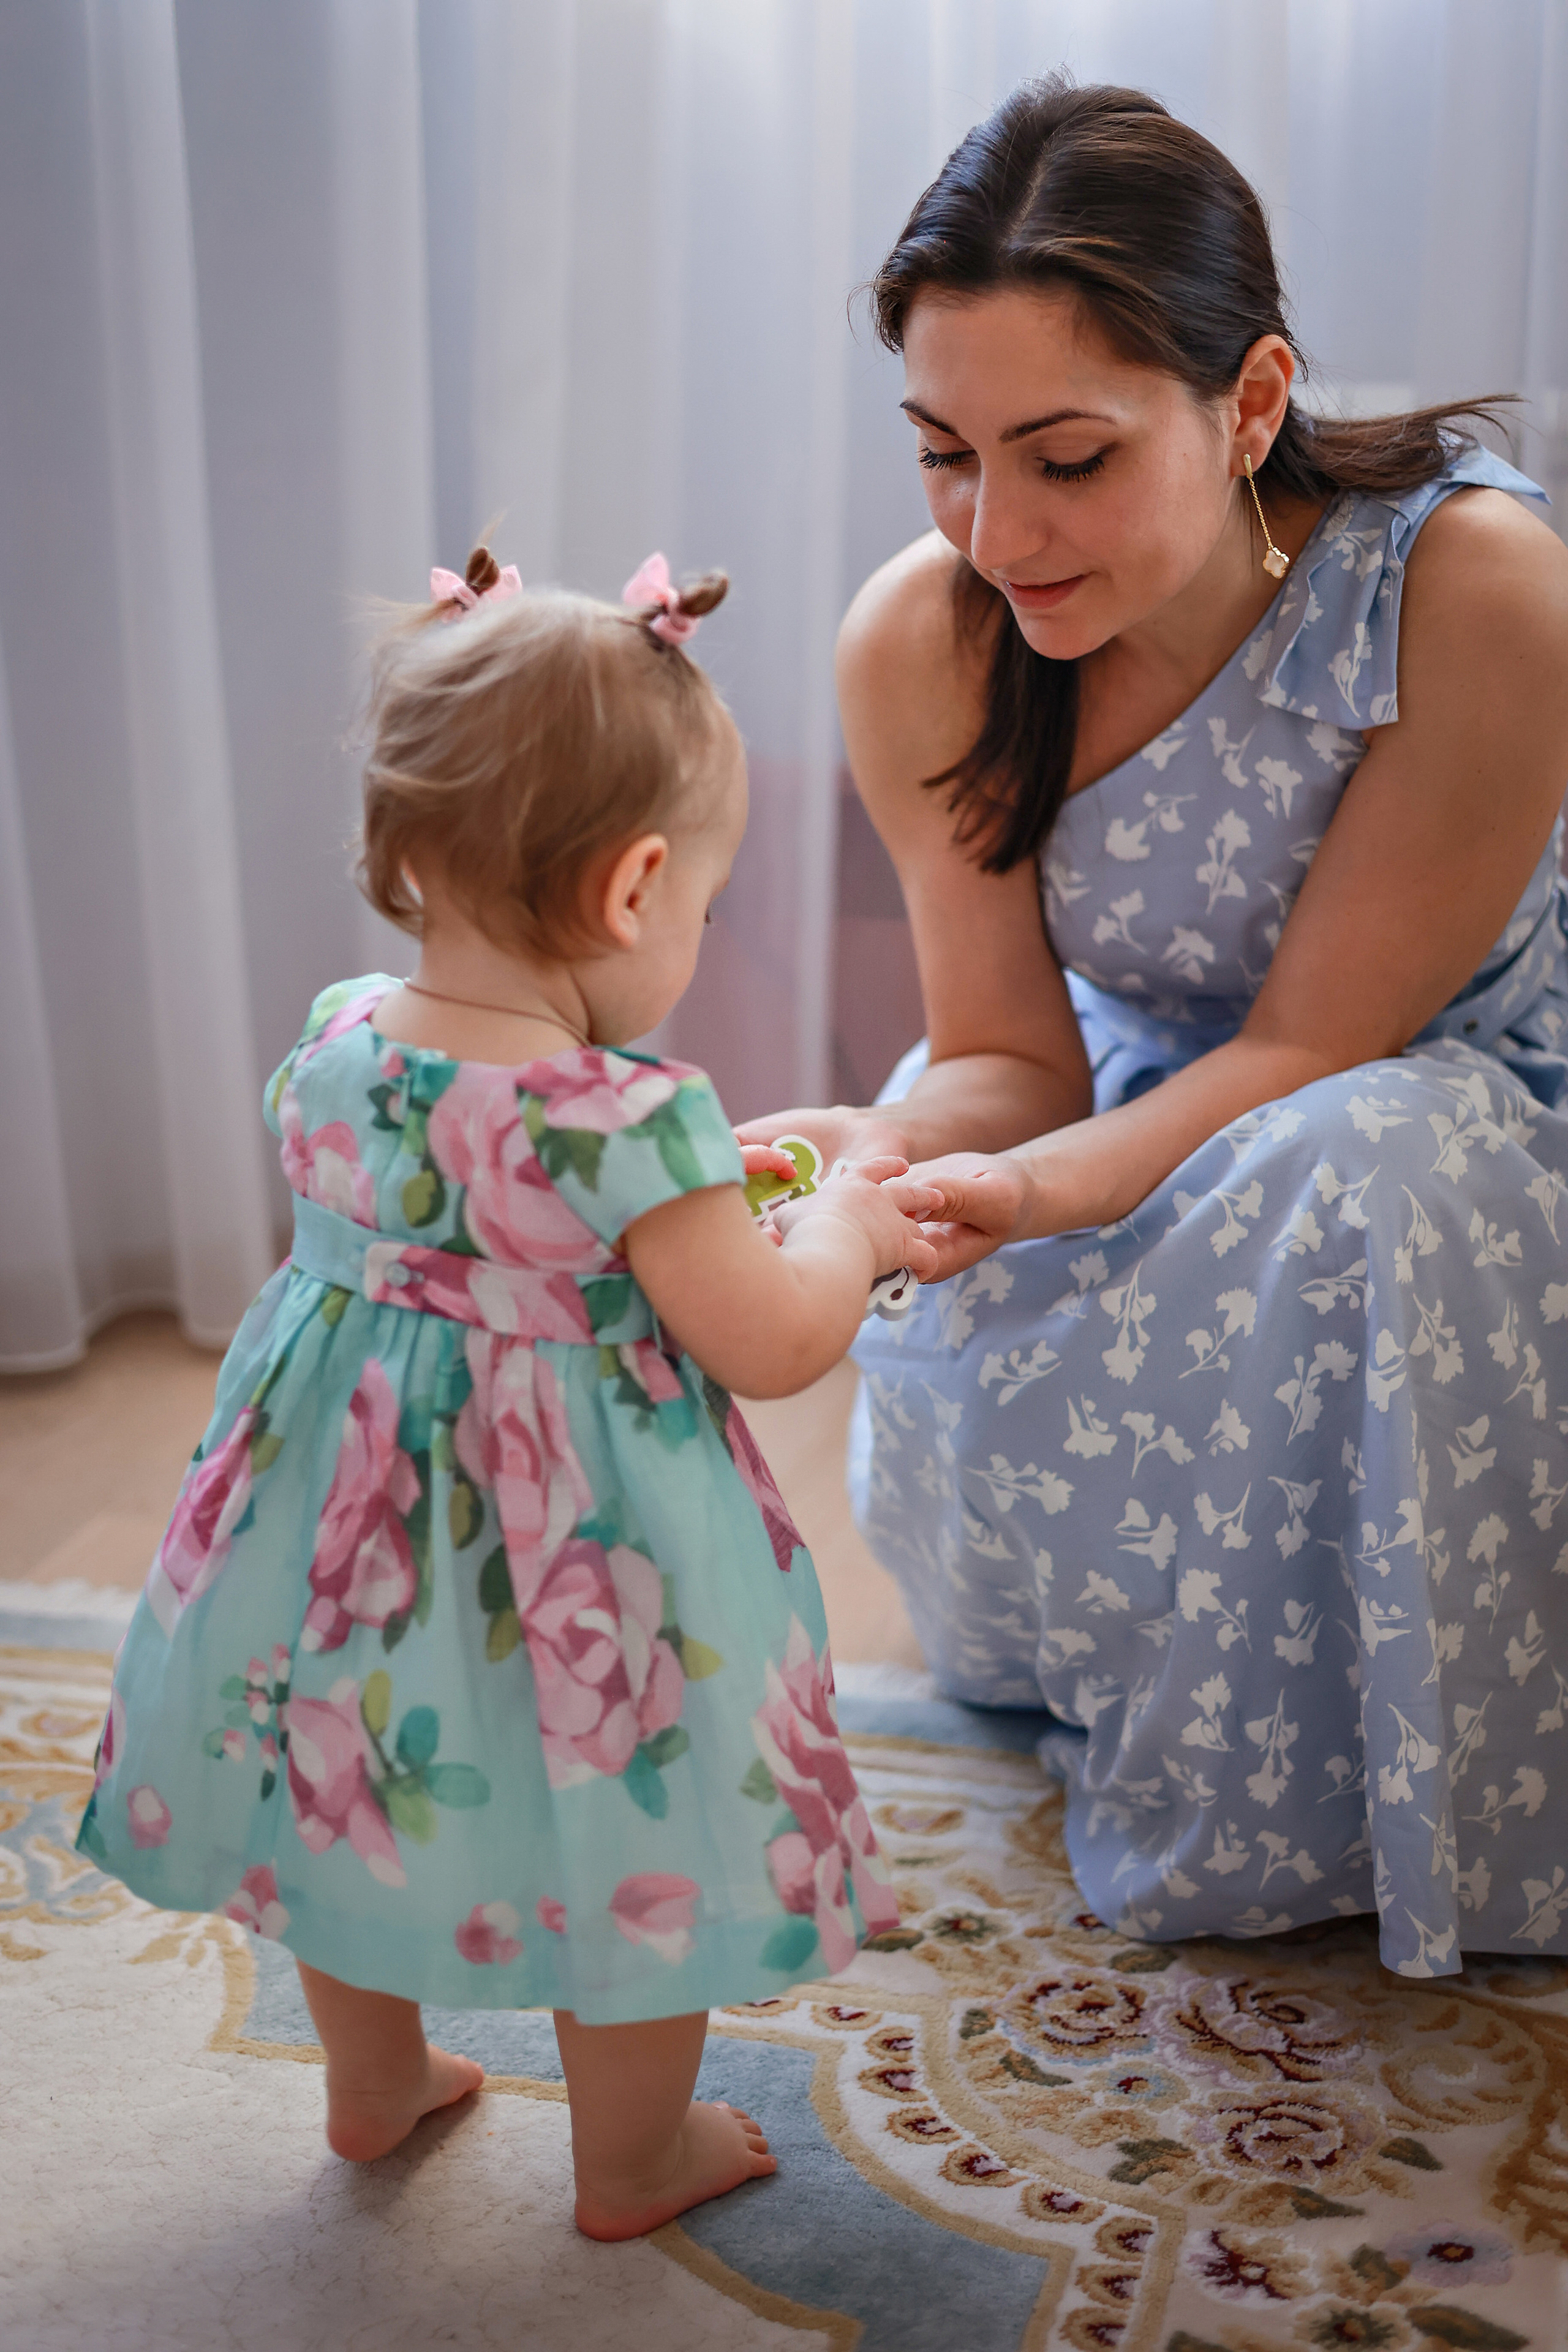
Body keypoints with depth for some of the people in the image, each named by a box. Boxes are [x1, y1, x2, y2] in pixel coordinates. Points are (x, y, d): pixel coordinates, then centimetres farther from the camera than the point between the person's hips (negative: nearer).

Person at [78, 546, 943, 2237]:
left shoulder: (333, 1044, -7)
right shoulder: (628, 1118, -29)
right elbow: (774, 1345, -22)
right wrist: (839, 1220, -2)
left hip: (346, 1512, 7)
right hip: (574, 1549, -6)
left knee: (354, 1787, 27)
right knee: (627, 1839, 16)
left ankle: (375, 2084, 50)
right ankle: (633, 2161, 37)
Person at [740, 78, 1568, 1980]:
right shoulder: (921, 646, -21)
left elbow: (1315, 1045, -26)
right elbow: (1010, 1055, -12)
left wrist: (1039, 1190, -43)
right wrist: (881, 1147, -36)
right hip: (1153, 1090, 3)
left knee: (1347, 1177, -35)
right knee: (971, 1384, -21)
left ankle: (1303, 1809, -10)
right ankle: (1079, 1690, 16)